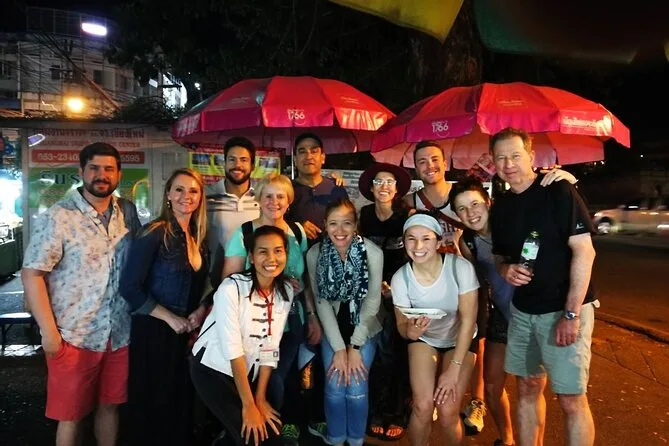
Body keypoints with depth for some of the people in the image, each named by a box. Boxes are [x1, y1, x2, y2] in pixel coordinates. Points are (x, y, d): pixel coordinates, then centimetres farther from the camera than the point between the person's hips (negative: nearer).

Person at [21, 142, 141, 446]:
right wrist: (49, 332, -15)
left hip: (120, 333, 4)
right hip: (74, 337, -4)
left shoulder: (128, 212, 3)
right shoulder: (57, 218, -11)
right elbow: (32, 274, -12)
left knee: (110, 405, 18)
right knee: (71, 415, 11)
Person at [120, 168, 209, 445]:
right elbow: (129, 287, -18)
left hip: (187, 332, 6)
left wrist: (200, 311, -5)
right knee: (153, 404, 8)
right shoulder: (155, 233, -14)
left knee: (182, 401, 16)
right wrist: (170, 318, -16)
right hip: (154, 331, -6)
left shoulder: (198, 237, 6)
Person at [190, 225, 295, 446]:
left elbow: (271, 347, -4)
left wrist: (260, 398, -4)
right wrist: (248, 405, -20)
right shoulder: (232, 288, -24)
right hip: (213, 368, -6)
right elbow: (233, 349, -24)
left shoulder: (286, 291, -7)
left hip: (248, 372, 6)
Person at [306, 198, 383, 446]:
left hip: (364, 327, -1)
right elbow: (322, 302, -12)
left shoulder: (373, 253, -21)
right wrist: (339, 347, -15)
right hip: (332, 328, 1)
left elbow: (372, 301, -14)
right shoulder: (315, 254, -17)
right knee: (334, 386, -5)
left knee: (357, 386, -8)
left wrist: (355, 346, -14)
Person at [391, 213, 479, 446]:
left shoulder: (461, 267, -27)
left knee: (447, 411, -13)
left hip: (460, 340, -1)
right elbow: (401, 325, -12)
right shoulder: (400, 278, -22)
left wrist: (454, 369, -20)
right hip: (423, 339, 1)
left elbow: (468, 319, -21)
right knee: (423, 406, -14)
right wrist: (410, 331, -37)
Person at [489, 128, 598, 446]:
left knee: (571, 399, -1)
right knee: (527, 389, 15)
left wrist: (571, 314, -19)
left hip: (564, 309, -6)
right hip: (522, 309, 6)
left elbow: (584, 251, -15)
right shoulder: (500, 207, 8)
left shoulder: (558, 191, -10)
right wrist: (506, 270, -6)